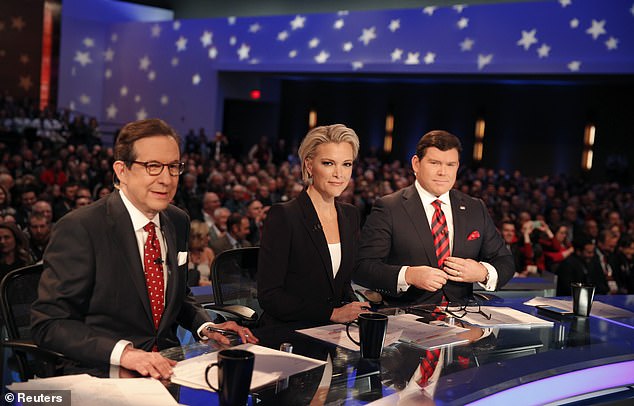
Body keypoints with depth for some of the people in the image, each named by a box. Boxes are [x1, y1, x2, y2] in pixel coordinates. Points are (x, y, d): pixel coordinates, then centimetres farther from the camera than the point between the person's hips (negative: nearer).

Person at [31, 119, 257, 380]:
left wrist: (206, 327, 5)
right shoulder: (78, 229, -9)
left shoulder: (178, 222, 12)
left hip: (165, 366, 6)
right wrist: (123, 352, -25)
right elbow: (49, 324, -12)